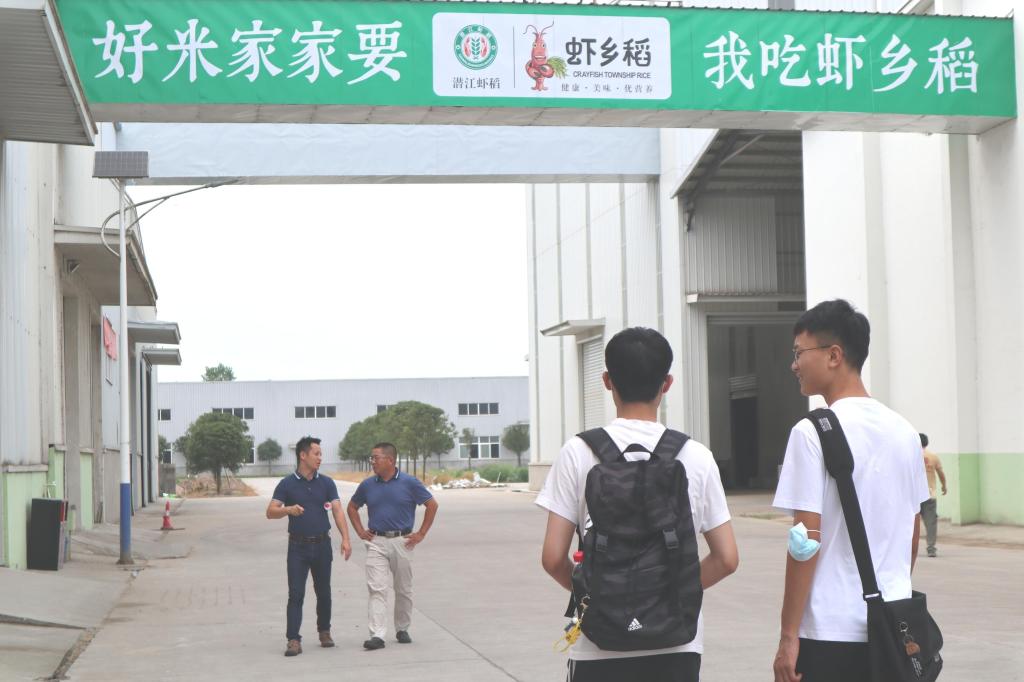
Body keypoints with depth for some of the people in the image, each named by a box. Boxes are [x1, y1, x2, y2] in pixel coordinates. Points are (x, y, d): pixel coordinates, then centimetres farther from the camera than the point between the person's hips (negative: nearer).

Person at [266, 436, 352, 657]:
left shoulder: (326, 483, 4)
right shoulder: (287, 484, -2)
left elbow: (337, 511, -4)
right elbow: (270, 512, -7)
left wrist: (345, 538, -17)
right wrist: (288, 509, -28)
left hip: (322, 545, 2)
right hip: (298, 546, -2)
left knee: (323, 591, 11)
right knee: (296, 594, -6)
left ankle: (324, 631, 28)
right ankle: (293, 640, -7)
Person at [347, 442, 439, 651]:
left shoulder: (409, 483, -4)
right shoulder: (368, 485, 4)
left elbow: (432, 505, 1)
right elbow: (352, 507, 20)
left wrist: (421, 534, -2)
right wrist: (360, 531, 8)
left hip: (402, 541, -1)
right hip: (376, 542, 1)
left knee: (403, 590, 10)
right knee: (377, 589, -10)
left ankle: (402, 629, 26)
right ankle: (377, 635, -15)